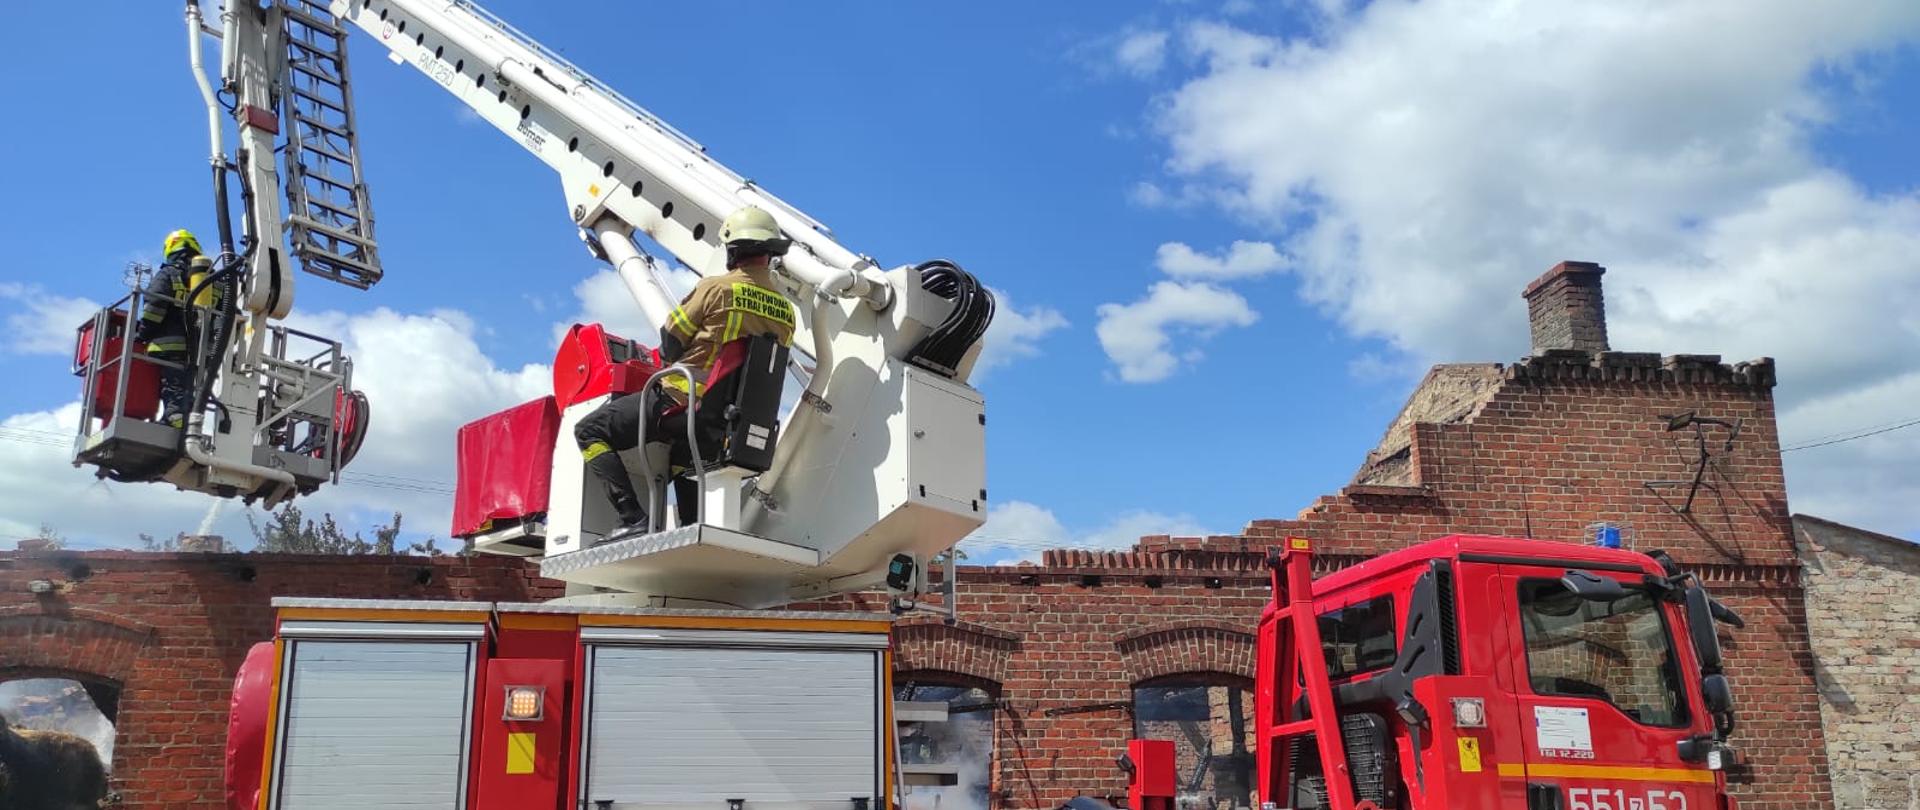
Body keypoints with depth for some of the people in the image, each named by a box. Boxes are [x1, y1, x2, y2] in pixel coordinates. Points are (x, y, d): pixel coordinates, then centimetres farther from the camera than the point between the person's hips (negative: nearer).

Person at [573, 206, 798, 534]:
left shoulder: (715, 289, -13)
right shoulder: (786, 313, 3)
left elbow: (669, 346, -3)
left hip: (682, 401, -7)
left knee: (590, 431, 3)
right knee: (683, 456, 37)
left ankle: (633, 518, -10)